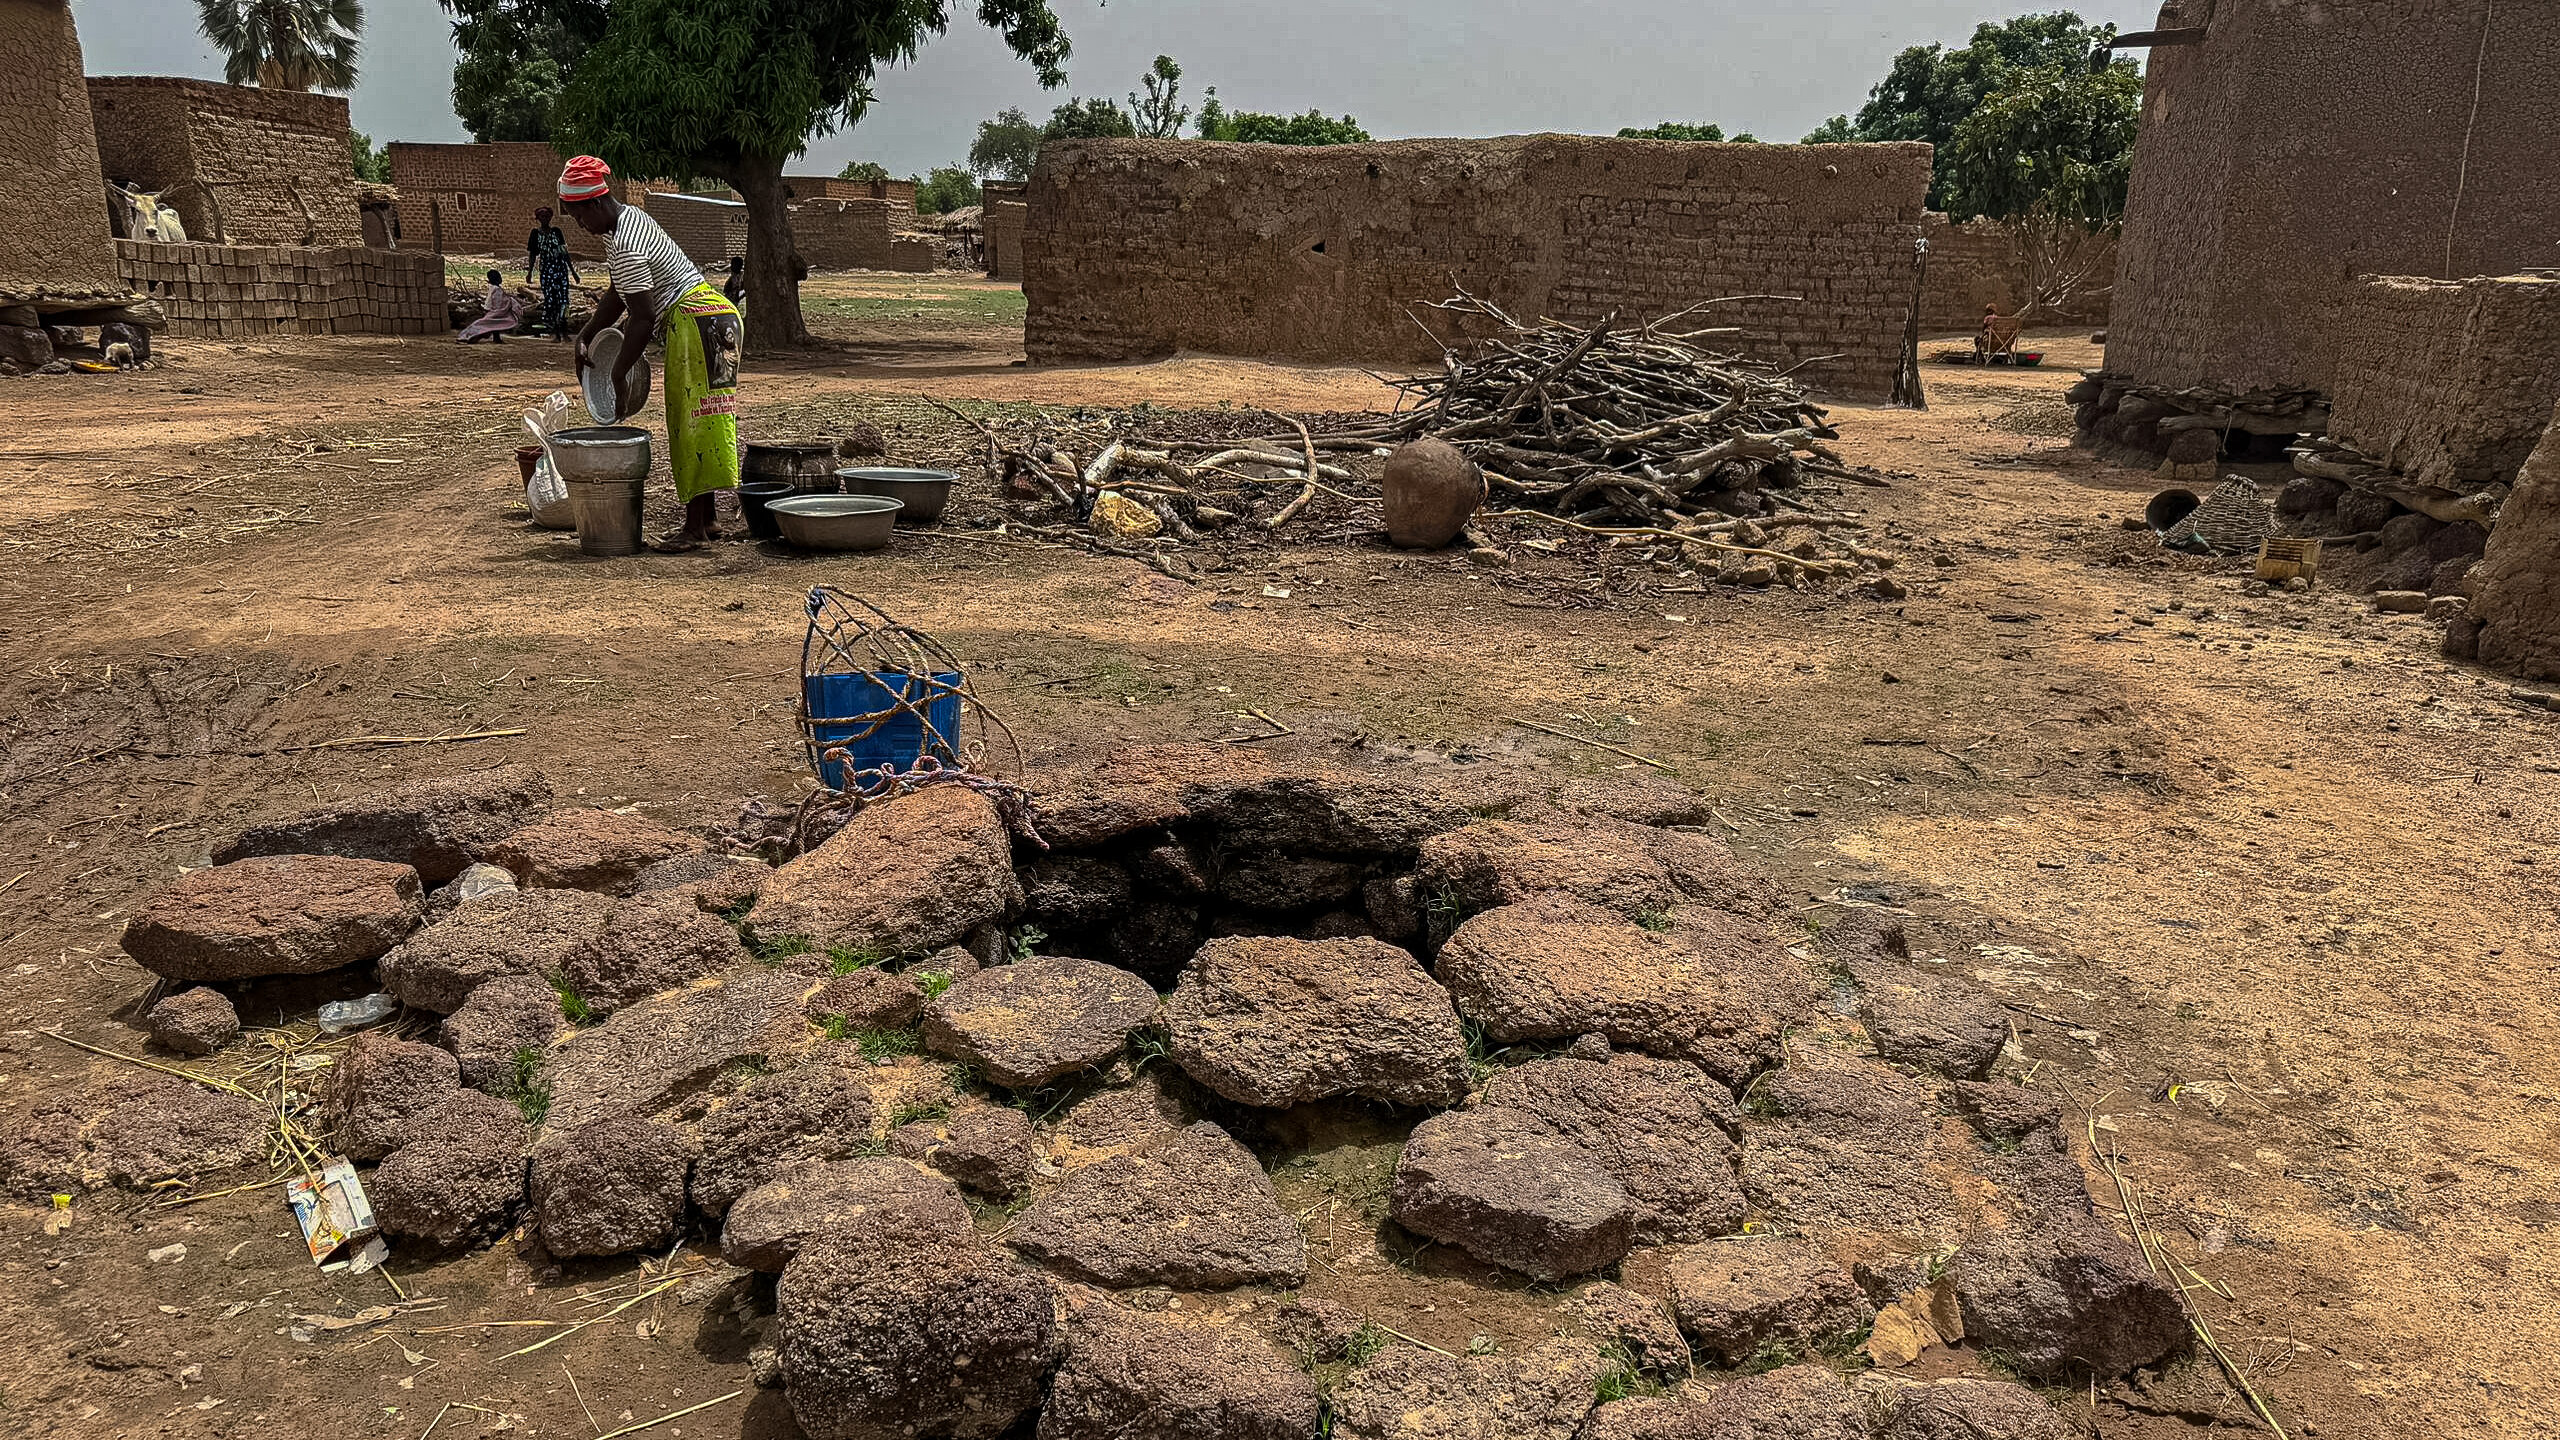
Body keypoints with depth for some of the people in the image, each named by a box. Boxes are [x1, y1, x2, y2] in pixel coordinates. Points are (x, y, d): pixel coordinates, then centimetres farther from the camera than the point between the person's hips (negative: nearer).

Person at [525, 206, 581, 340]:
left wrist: (572, 270, 15)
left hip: (561, 269, 1)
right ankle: (553, 330, 1)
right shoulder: (536, 233, 6)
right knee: (549, 300, -5)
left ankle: (563, 330, 0)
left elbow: (564, 251, 15)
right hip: (546, 270, -1)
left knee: (563, 299, -5)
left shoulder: (556, 231, 11)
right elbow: (532, 255, 8)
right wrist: (529, 272, -1)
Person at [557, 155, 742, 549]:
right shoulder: (629, 218, 15)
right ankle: (705, 520, 14)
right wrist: (586, 336, 21)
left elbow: (642, 319, -19)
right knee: (689, 426, 11)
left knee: (696, 424, -10)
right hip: (704, 320, 11)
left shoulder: (624, 245, -18)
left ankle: (695, 526, -9)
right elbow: (618, 294, 23)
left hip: (699, 323, -11)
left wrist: (618, 374, -11)